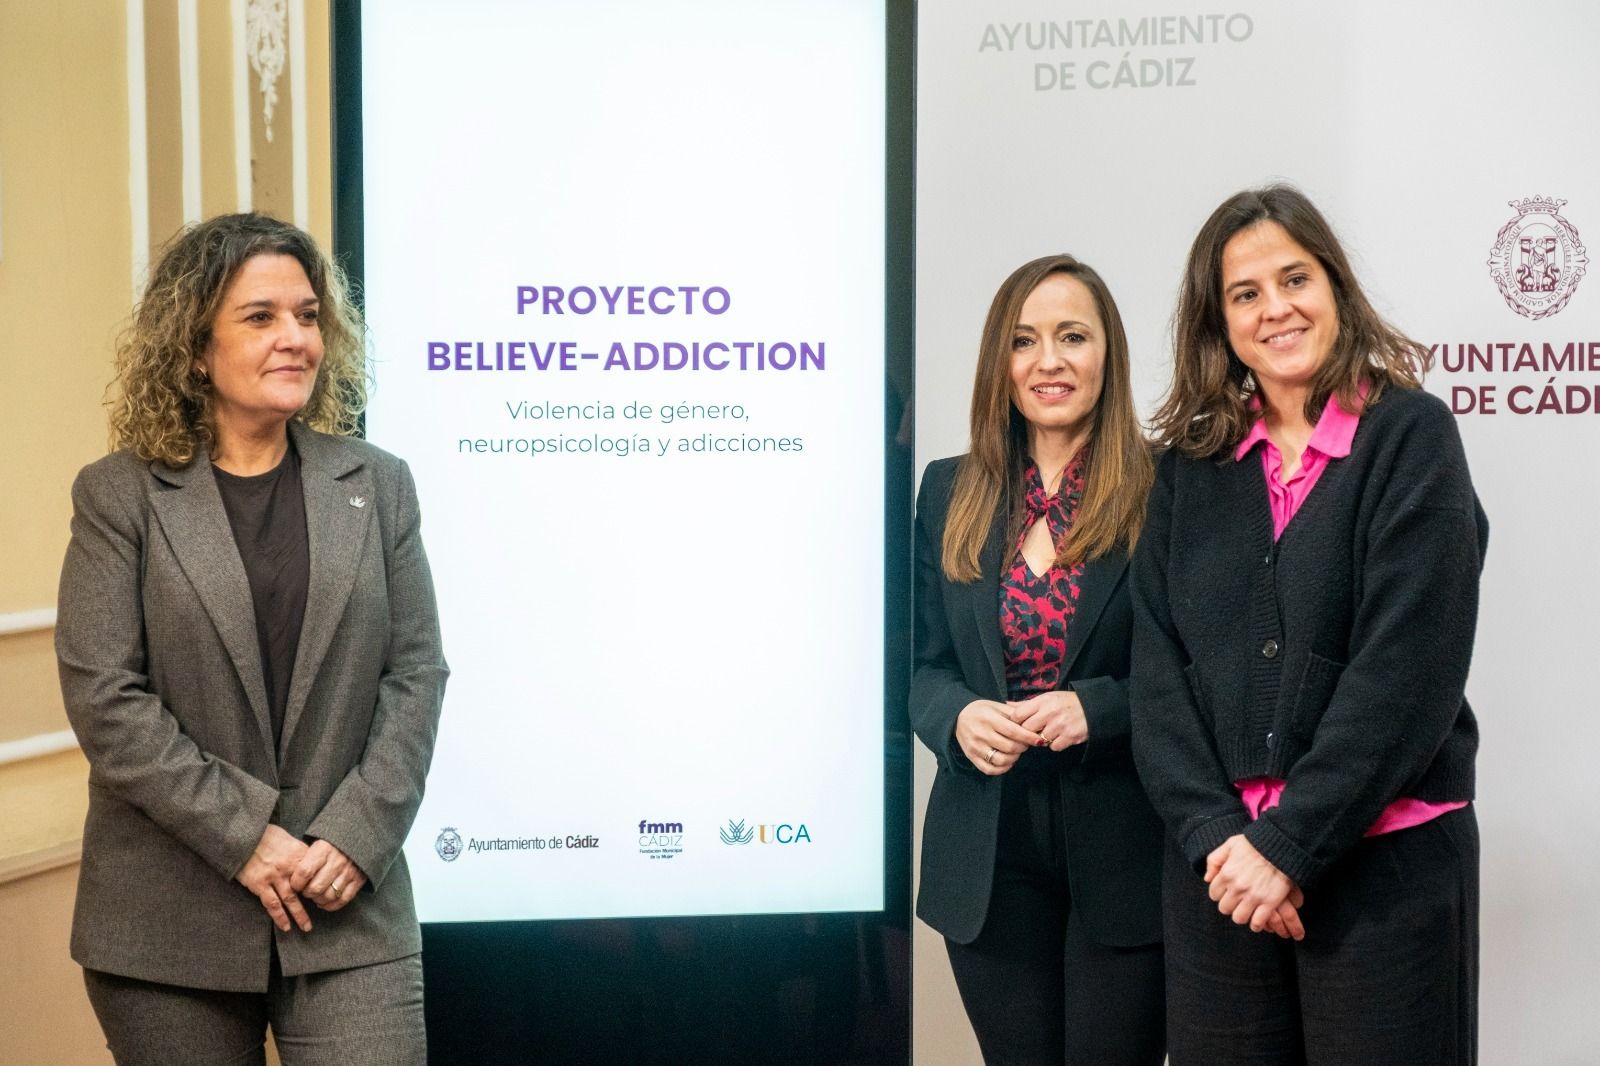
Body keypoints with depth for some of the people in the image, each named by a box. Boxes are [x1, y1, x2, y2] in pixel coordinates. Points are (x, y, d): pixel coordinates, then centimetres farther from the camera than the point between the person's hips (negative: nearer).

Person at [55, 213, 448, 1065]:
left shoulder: (377, 486, 9)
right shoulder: (120, 494, 1)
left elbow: (415, 674, 5)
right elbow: (103, 694, -7)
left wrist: (358, 834, -8)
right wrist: (243, 836, -13)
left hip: (349, 910, 1)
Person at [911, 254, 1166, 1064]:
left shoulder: (1164, 490, -5)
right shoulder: (949, 492, 8)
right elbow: (923, 662, 10)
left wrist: (1097, 707, -19)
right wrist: (958, 717, -11)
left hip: (1123, 851, -3)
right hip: (988, 853, 4)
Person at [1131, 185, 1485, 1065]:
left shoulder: (1409, 436, -3)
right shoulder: (1190, 466, 9)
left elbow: (1407, 668, -12)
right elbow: (1158, 667, 3)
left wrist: (1290, 846, -14)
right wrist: (1214, 835, -11)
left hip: (1386, 857, -3)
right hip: (1220, 861, 3)